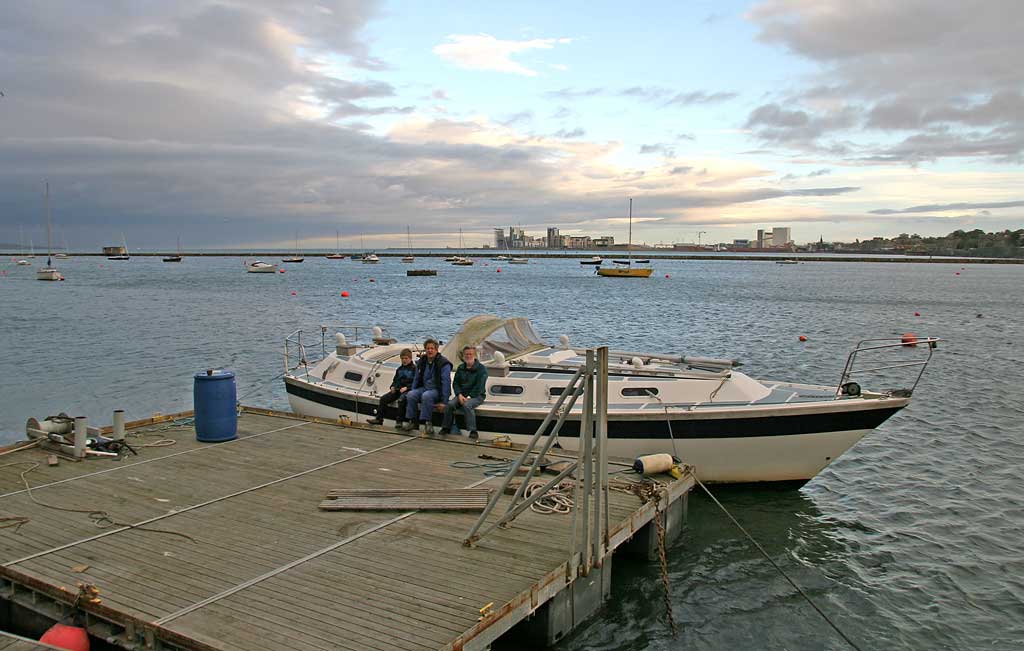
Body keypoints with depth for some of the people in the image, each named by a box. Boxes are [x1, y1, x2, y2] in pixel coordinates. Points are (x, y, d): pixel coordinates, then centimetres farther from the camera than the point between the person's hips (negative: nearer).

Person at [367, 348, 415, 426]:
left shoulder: (414, 368, -3)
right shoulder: (400, 369, 19)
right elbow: (395, 380, 26)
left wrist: (406, 387, -20)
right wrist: (392, 386, 5)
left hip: (408, 390, -7)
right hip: (397, 389, 7)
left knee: (401, 399, -36)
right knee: (383, 398, -7)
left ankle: (399, 421, -29)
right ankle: (379, 419, -2)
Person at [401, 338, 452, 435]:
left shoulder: (443, 364, -12)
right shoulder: (421, 362, 9)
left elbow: (446, 382, -16)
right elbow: (416, 379, 19)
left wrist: (443, 401, -21)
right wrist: (413, 391, 9)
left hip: (437, 390, -6)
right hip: (424, 388, 6)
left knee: (426, 396, -36)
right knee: (410, 395, -21)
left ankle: (427, 422, -26)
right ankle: (412, 421, -10)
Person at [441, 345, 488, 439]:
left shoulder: (481, 368, -4)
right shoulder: (460, 368, 14)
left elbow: (479, 386, -12)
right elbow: (455, 383, 9)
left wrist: (469, 397, -19)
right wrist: (459, 395, -9)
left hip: (476, 395, -5)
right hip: (462, 394, 5)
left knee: (467, 405, -35)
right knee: (449, 404, -22)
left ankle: (473, 431, -30)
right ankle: (446, 427, -8)